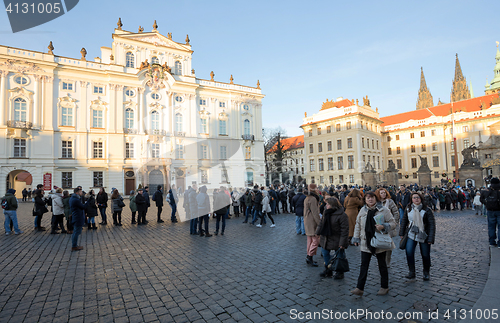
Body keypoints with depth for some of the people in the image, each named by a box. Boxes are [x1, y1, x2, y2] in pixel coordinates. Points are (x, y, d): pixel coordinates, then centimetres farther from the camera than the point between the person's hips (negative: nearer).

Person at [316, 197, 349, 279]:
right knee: (325, 254, 15)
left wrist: (342, 243, -21)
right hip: (325, 238, 7)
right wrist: (318, 232, 14)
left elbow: (345, 230, -21)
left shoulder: (342, 215, -22)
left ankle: (340, 272, 29)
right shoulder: (326, 212, 0)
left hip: (336, 240, -7)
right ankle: (328, 270, 33)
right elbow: (321, 222, 14)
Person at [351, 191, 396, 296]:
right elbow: (358, 225, 11)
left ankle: (384, 287, 30)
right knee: (364, 265, 2)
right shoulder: (362, 210, 5)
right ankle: (360, 288, 4)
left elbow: (393, 223, -3)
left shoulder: (383, 210, -6)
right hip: (366, 242, 3)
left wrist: (383, 227, -22)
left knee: (382, 265, 13)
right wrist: (356, 238, 9)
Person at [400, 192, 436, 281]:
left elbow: (432, 224, -9)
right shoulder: (408, 208, 2)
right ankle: (412, 272, 2)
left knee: (425, 255, 8)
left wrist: (430, 238, -13)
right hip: (411, 234, 2)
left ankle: (426, 273, 30)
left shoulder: (427, 210, -9)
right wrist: (401, 233, 9)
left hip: (424, 235, -2)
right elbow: (404, 221, 11)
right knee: (409, 252, -12)